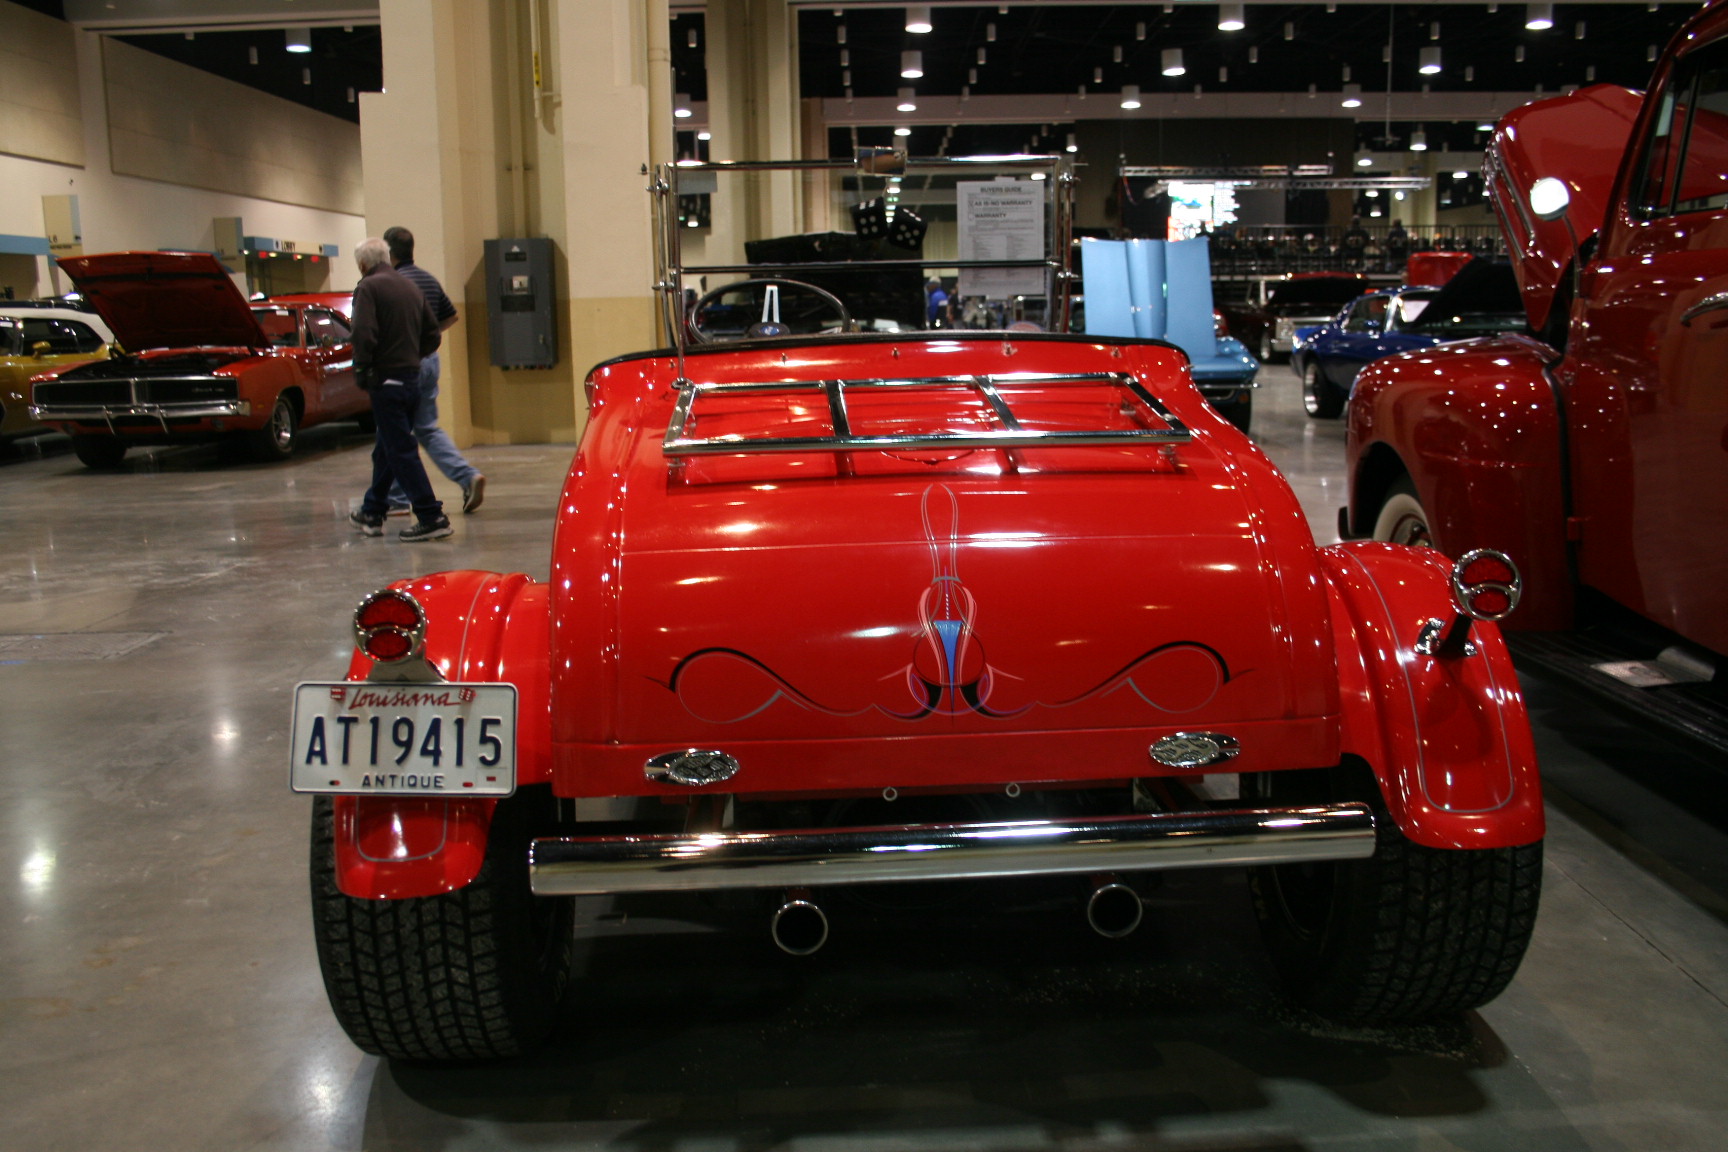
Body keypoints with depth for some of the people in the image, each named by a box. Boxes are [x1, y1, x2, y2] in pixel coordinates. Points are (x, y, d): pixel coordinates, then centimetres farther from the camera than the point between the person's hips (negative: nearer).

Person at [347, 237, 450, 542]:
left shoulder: (368, 288, -9)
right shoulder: (410, 286, 14)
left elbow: (364, 334, -21)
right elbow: (433, 335, 15)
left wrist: (362, 370, -9)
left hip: (386, 380, -8)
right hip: (412, 377, 8)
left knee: (400, 451, -6)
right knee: (386, 450, 18)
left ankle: (431, 518, -9)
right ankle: (372, 513, 28)